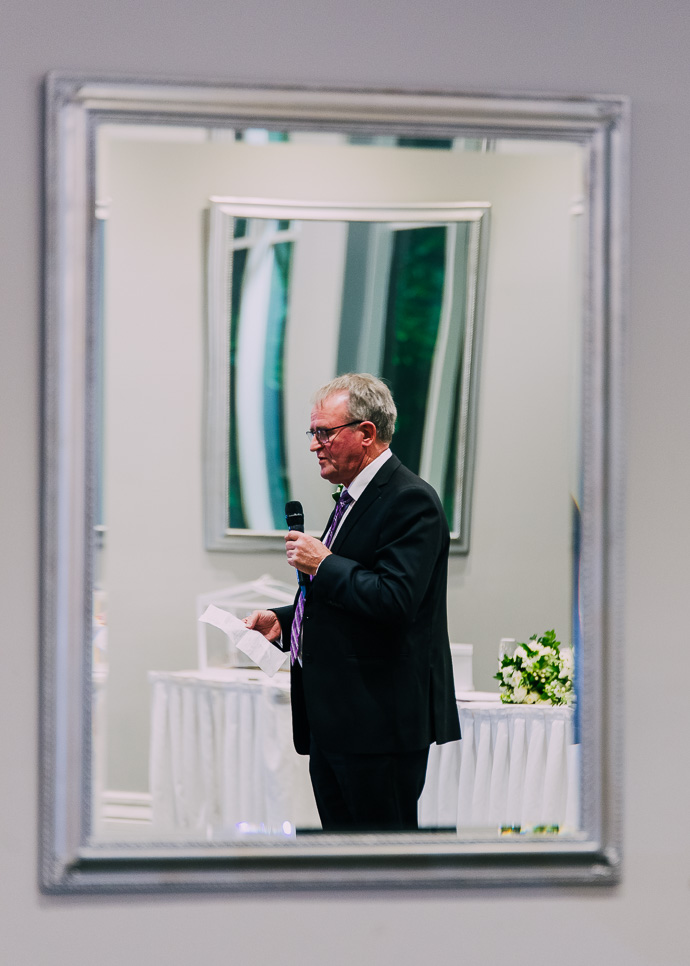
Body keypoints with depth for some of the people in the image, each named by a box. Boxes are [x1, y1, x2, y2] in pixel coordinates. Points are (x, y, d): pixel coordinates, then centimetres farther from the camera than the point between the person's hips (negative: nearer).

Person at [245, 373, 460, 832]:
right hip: (334, 721, 11)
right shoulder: (355, 498, 18)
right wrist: (283, 620, 14)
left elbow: (394, 601, -25)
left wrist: (324, 565, -15)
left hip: (380, 719, -11)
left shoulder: (411, 501, -14)